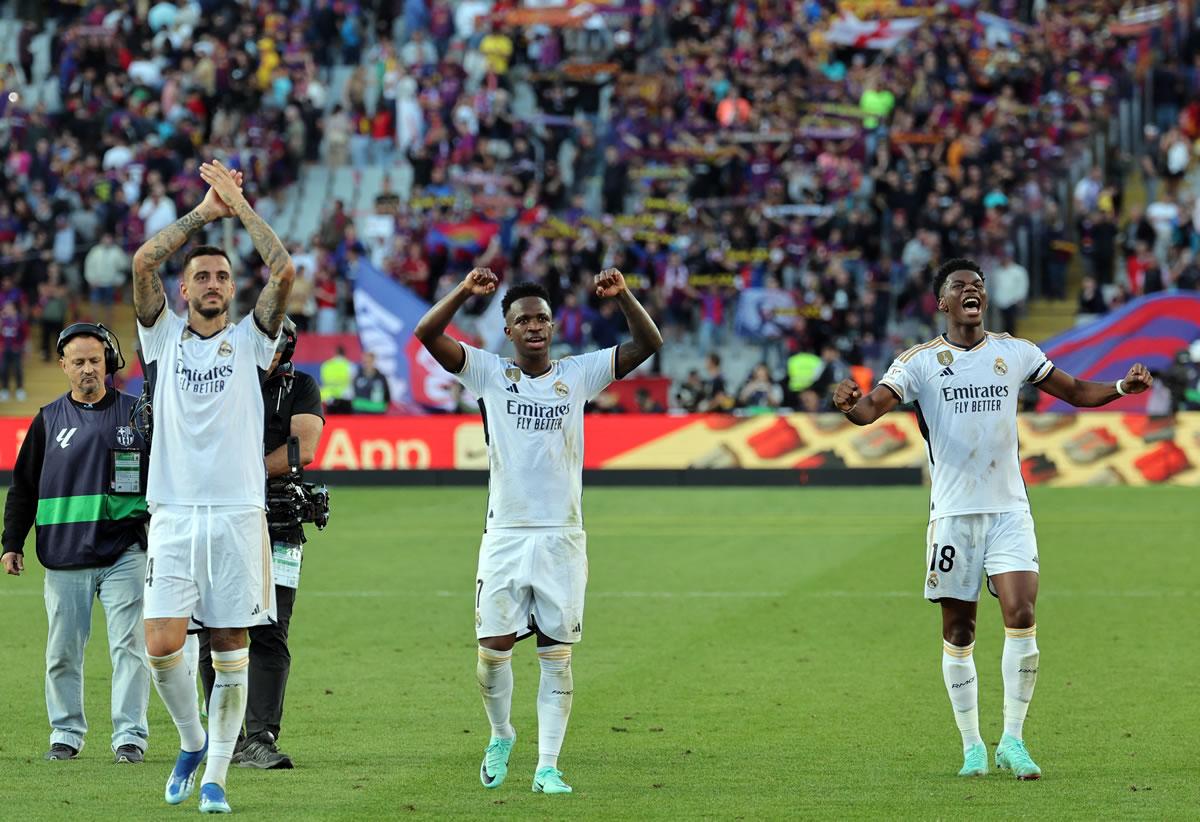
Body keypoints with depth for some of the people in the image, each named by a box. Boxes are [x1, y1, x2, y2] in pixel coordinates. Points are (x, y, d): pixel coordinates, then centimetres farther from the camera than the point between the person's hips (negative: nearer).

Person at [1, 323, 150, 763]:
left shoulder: (136, 413, 6)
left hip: (125, 552, -1)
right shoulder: (48, 421, 9)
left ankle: (129, 734, -4)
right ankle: (66, 732, 15)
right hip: (65, 558, 1)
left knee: (129, 645, -7)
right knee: (62, 651, 4)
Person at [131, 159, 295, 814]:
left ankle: (216, 774, 7)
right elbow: (143, 262, -4)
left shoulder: (249, 339, 9)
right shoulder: (163, 335, 10)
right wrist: (203, 211, 1)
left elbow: (284, 270, -5)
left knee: (230, 650, 0)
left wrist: (239, 205, 0)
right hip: (174, 513, 0)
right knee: (162, 644, -10)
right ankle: (192, 741, 15)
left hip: (238, 513, 0)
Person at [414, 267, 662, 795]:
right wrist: (465, 292, -22)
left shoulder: (578, 375, 6)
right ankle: (501, 736, 25)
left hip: (562, 538, 0)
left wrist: (623, 296, -15)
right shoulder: (489, 374, 3)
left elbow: (648, 344, 1)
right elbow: (427, 334, -8)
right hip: (505, 535, 0)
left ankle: (547, 767, 0)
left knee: (557, 655, -2)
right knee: (494, 646, -1)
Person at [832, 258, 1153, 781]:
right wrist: (849, 405, -35)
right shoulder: (920, 361, 0)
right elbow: (872, 408, -11)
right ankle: (972, 746, 13)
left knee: (1021, 615, -13)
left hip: (1009, 507, 1)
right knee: (958, 632, 3)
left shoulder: (1015, 353, 7)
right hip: (953, 512, -1)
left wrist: (1123, 387, -6)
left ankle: (1013, 741, -3)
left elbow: (1076, 392, 13)